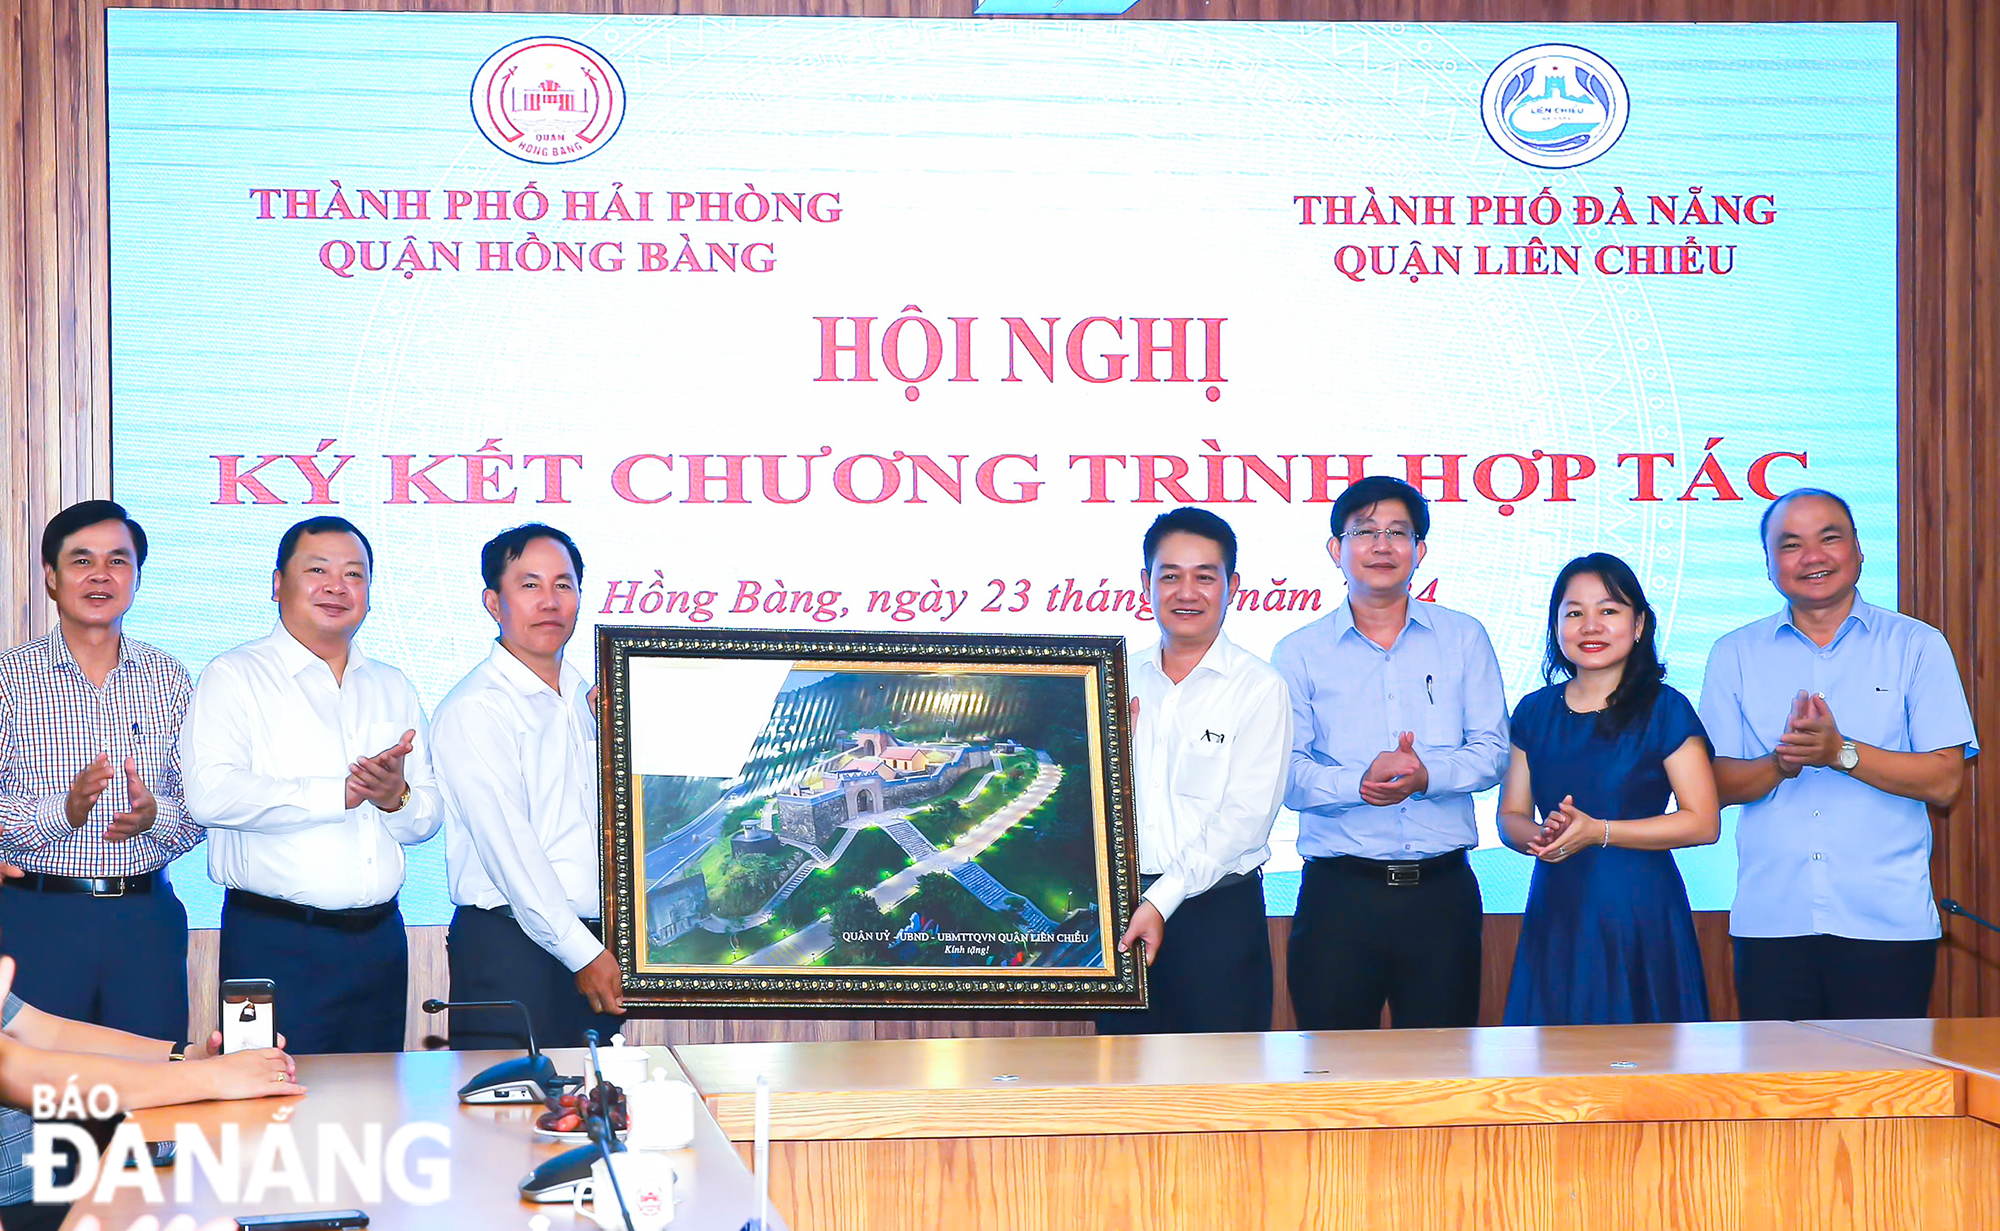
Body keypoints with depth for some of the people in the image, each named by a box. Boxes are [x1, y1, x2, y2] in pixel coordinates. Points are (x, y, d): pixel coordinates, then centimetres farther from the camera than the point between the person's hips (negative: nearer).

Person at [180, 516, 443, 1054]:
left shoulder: (391, 687, 17)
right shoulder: (234, 677, -1)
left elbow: (428, 817, 14)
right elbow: (212, 794, -17)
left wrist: (396, 798, -10)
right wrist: (340, 792, -15)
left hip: (379, 942, 5)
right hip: (276, 943, -5)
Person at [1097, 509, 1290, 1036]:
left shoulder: (1258, 688, -4)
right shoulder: (1122, 680, 11)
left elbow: (1245, 819, -11)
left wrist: (1163, 900, -17)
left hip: (1217, 912, -4)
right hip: (1122, 911, 4)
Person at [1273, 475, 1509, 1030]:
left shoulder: (1464, 639, 10)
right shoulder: (1300, 653, 5)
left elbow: (1492, 751, 3)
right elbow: (1287, 773, -3)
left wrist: (1428, 775, -17)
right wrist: (1360, 782, -22)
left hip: (1442, 890, 1)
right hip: (1338, 894, -1)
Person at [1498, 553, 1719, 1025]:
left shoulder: (1664, 710, -2)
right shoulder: (1535, 713, 11)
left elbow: (1703, 822, -7)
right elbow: (1510, 817, 13)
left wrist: (1597, 832, -14)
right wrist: (1540, 837, -11)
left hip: (1640, 914, -3)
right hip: (1555, 912, 4)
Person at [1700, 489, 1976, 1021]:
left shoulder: (1917, 646, 4)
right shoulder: (1735, 655, 10)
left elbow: (1944, 783, -2)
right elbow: (1717, 783, 5)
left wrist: (1841, 752, -15)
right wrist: (1781, 764, -16)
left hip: (1889, 922, -1)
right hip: (1771, 921, 2)